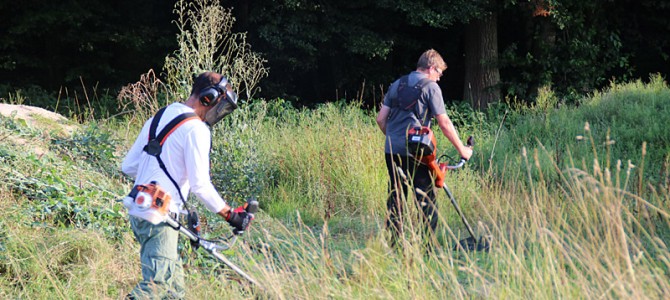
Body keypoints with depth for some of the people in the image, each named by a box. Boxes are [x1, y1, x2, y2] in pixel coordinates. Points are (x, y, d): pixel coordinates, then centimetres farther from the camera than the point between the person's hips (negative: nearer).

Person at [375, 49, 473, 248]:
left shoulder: (397, 85, 15)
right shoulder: (430, 87, -2)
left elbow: (381, 119, 14)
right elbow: (444, 123, -6)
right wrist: (461, 149, 2)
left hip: (391, 150, 6)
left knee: (395, 197, 13)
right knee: (426, 198, 0)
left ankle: (393, 244, 14)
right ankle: (428, 244, -3)